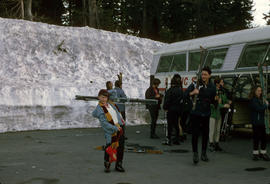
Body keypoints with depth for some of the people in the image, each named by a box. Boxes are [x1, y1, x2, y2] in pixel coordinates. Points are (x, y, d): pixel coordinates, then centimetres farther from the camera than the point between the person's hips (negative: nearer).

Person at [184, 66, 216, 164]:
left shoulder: (212, 87, 5)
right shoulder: (196, 84, -5)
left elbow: (212, 100, 10)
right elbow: (185, 94, -10)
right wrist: (191, 93, -30)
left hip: (206, 114, 3)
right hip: (195, 113, -3)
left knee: (205, 134, 10)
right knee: (195, 133, -6)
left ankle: (204, 153, 26)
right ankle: (195, 153, 5)